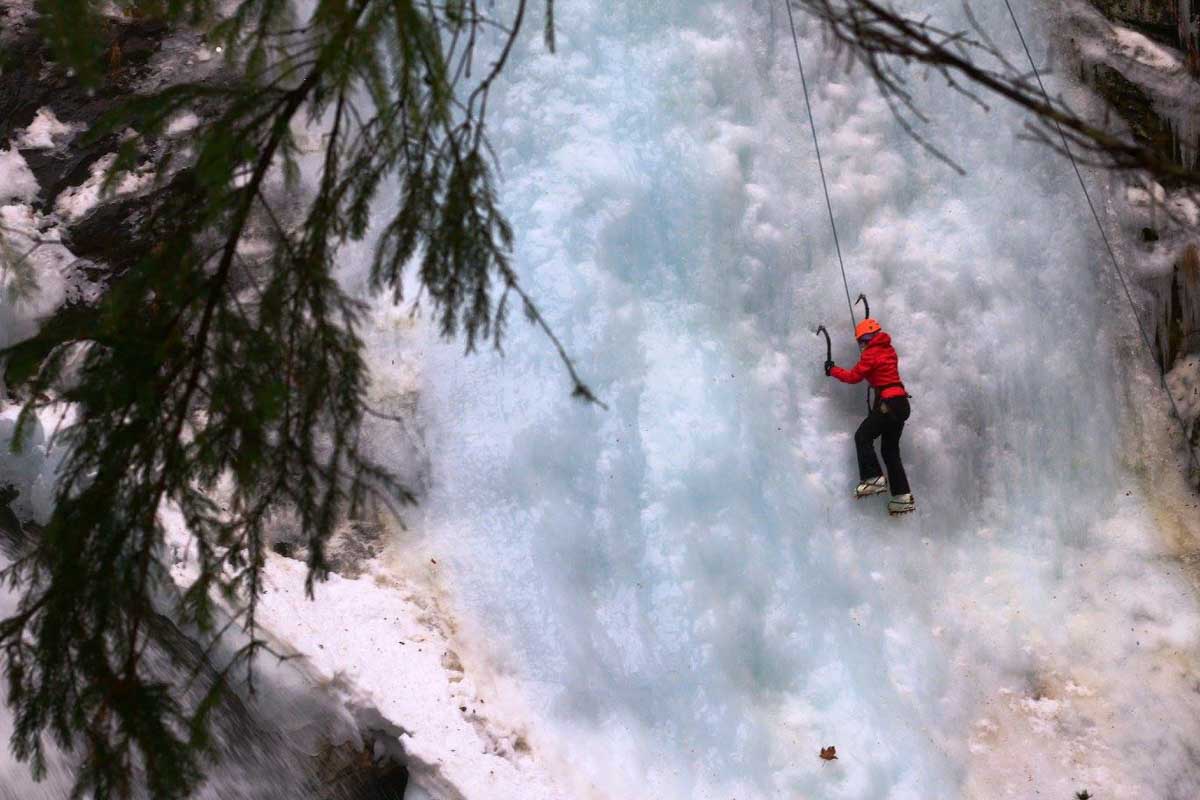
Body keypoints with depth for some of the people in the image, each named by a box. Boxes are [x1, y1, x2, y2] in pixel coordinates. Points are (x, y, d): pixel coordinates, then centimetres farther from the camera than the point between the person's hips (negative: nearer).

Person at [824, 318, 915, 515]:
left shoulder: (871, 353, -7)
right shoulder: (889, 350, 17)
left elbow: (854, 376, -4)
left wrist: (832, 370, 8)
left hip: (888, 403, -9)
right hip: (902, 403, 9)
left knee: (862, 437, -4)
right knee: (890, 449, 10)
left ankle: (874, 478, -15)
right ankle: (903, 495, 6)